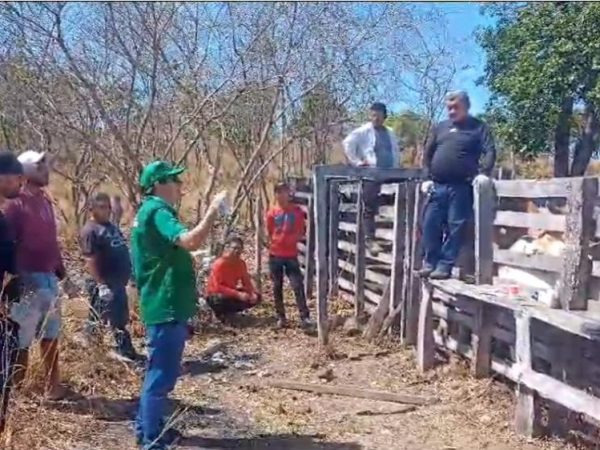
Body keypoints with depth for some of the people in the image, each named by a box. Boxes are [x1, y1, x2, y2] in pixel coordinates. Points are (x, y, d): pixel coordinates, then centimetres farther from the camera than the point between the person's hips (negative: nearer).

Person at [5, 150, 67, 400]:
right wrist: (15, 276, -19)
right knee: (22, 337, 1)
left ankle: (52, 384, 26)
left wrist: (59, 267, 14)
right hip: (28, 278, -8)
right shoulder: (17, 203, -10)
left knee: (51, 333, 15)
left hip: (49, 276, 8)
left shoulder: (45, 201, 13)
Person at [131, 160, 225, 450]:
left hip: (163, 305, 11)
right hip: (166, 307, -11)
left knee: (158, 371, 20)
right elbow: (190, 241, -33)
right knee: (162, 374, -2)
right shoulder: (157, 212, -18)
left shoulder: (151, 211, 15)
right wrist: (213, 211, -25)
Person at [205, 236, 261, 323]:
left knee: (256, 298, -7)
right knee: (223, 299, -41)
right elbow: (217, 287, -30)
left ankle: (229, 312, 6)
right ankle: (220, 313, -5)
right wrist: (238, 294, -36)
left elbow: (246, 281, 0)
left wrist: (253, 293, -21)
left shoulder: (241, 263, -4)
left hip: (231, 293, 7)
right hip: (215, 296, -7)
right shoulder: (219, 264, -24)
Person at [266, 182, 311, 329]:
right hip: (275, 255, 1)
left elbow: (301, 232, 4)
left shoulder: (297, 211, 0)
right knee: (277, 287, 7)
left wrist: (292, 240, -7)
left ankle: (305, 317, -6)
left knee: (298, 285, -8)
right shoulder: (272, 213, 1)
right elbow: (268, 233, 7)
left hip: (291, 254, -1)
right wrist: (275, 242, -2)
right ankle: (281, 317, 17)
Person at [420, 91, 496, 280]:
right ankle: (430, 262, 10)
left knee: (455, 227, -4)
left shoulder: (478, 127, 5)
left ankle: (445, 265, 1)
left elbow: (490, 152, -3)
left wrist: (482, 174, -17)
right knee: (430, 224, 1)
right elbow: (428, 153, 20)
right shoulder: (440, 127, 18)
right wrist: (428, 177, 10)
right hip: (438, 186, 4)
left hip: (461, 187, -4)